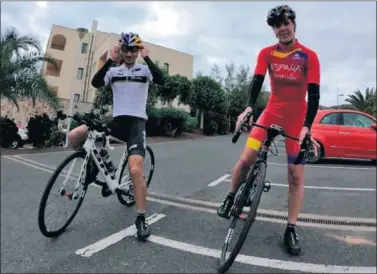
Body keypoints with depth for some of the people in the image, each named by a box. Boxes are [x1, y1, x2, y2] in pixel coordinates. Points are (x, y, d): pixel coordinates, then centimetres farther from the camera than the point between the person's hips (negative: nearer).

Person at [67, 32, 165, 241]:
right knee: (73, 136, -16)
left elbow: (160, 80, -15)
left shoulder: (144, 70, 6)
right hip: (117, 120, 3)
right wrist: (110, 60, -13)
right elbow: (95, 83, -8)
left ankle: (141, 219, -1)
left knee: (136, 171, -17)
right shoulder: (114, 70, 11)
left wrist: (146, 57, -15)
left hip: (136, 122, -3)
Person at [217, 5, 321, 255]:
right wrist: (249, 108, -32)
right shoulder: (267, 54, -1)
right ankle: (230, 198, 15)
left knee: (296, 174, -1)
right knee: (246, 159, -12)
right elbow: (257, 82, -12)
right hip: (272, 113, 1)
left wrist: (307, 127, -26)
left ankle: (291, 230, 11)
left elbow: (314, 94, -12)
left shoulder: (309, 56, -7)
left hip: (297, 119, -1)